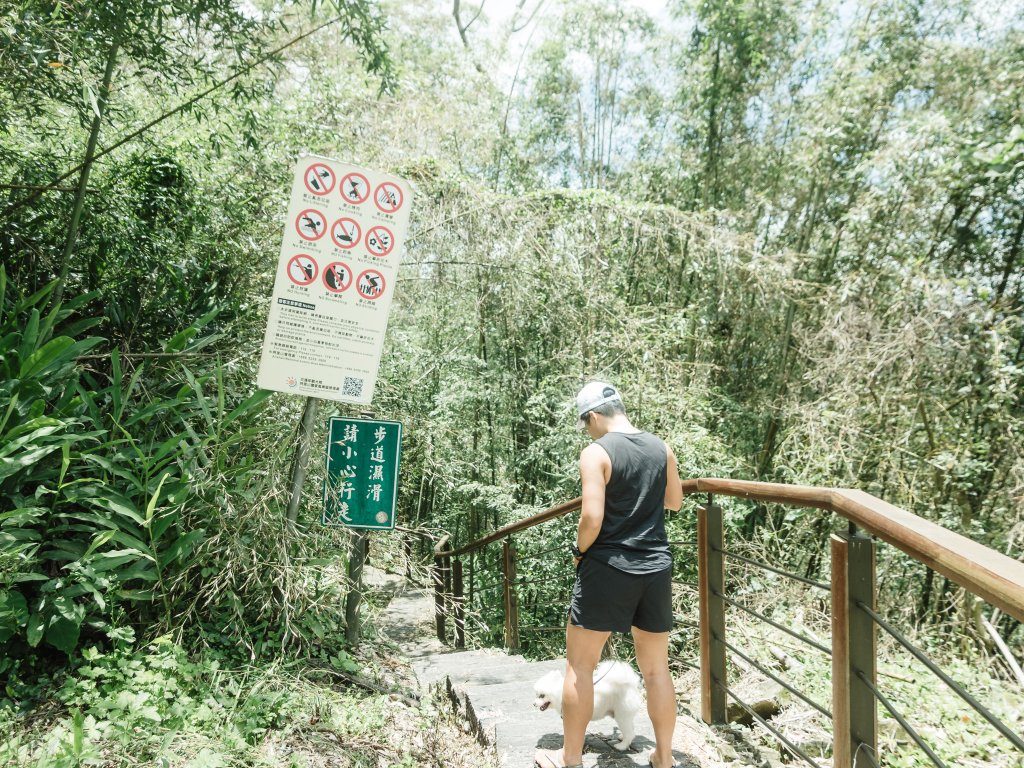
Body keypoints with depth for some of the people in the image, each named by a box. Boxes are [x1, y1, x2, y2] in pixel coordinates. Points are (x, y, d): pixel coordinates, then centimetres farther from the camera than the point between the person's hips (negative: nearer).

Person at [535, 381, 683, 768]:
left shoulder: (596, 453, -12)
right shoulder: (662, 449, 5)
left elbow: (592, 518, -19)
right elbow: (675, 501, 19)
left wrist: (579, 551, -1)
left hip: (608, 569, -5)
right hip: (656, 567, 6)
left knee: (579, 665, 10)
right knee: (656, 668, 18)